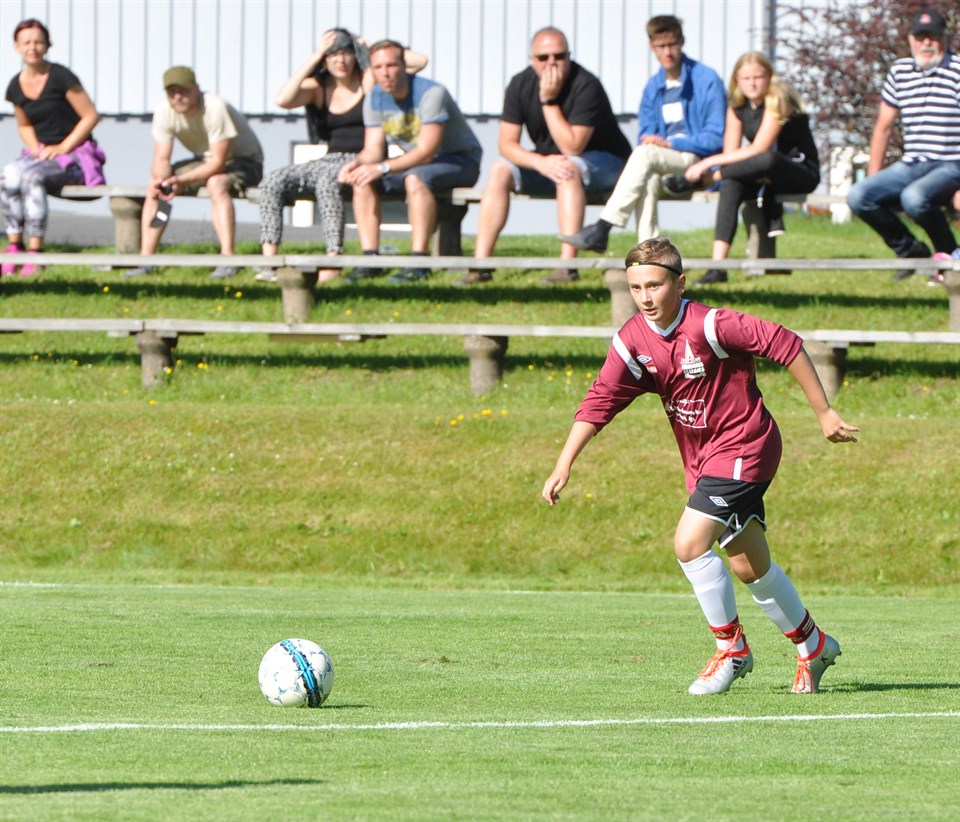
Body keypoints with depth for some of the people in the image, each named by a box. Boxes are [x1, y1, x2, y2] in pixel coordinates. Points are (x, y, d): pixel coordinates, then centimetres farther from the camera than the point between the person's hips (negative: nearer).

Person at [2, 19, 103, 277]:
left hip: (76, 156, -5)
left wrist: (62, 148, -13)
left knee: (31, 176, -34)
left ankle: (35, 252, -32)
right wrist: (35, 149, 2)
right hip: (41, 155, 5)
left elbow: (91, 116, -8)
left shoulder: (60, 77, -9)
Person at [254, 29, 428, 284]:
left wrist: (373, 48, -2)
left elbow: (419, 61, -6)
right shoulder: (318, 87, 10)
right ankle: (268, 261, -26)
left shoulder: (369, 78, 2)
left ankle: (333, 261, -42)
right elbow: (283, 100, -11)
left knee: (327, 180, -37)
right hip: (330, 161, 5)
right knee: (272, 182, -17)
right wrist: (313, 59, -8)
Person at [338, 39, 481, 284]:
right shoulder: (374, 100, -2)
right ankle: (370, 259, -17)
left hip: (460, 160, -7)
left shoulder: (431, 93, -24)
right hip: (415, 161, 7)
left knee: (415, 178, -37)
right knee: (363, 180, -13)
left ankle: (419, 262, -38)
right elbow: (373, 150, -4)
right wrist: (357, 163, -28)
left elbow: (426, 152, -29)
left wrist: (383, 168, -38)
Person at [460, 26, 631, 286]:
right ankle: (481, 263, -19)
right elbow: (507, 144, -10)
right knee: (500, 171, -15)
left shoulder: (585, 86, -24)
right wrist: (541, 163, -28)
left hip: (605, 161, -6)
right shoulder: (520, 85, -8)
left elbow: (572, 148, -29)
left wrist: (549, 100, -30)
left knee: (569, 168, -37)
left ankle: (568, 265, -43)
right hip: (547, 160, 6)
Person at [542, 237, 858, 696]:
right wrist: (564, 465, -19)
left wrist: (823, 413, -14)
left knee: (690, 544, -21)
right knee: (749, 567, 14)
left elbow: (785, 345, -19)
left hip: (742, 447, -7)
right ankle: (813, 646, 33)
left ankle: (731, 649, -3)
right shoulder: (633, 340, -5)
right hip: (702, 459, 7)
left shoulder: (709, 326, -23)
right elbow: (600, 402, -8)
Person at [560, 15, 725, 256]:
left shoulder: (707, 80, -4)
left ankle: (602, 229, -34)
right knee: (648, 178, -32)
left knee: (645, 154, -31)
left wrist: (669, 143, -17)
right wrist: (652, 140, -11)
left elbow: (715, 138, -9)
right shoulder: (653, 87, 14)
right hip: (664, 159, 5)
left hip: (698, 162, -5)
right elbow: (646, 135, 15)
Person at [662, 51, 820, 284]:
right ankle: (717, 267, -36)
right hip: (766, 177, 6)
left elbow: (759, 149, -24)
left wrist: (709, 163, -25)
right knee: (731, 184, -28)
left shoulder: (777, 100, -15)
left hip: (802, 172, -6)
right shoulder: (737, 108, 6)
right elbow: (730, 153, -1)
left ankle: (694, 181, -25)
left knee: (767, 160, -40)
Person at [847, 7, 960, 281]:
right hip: (910, 165, 6)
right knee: (858, 197, -14)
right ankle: (910, 250, 6)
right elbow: (884, 127, 18)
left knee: (913, 198, -36)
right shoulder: (899, 71, 11)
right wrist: (873, 178, 13)